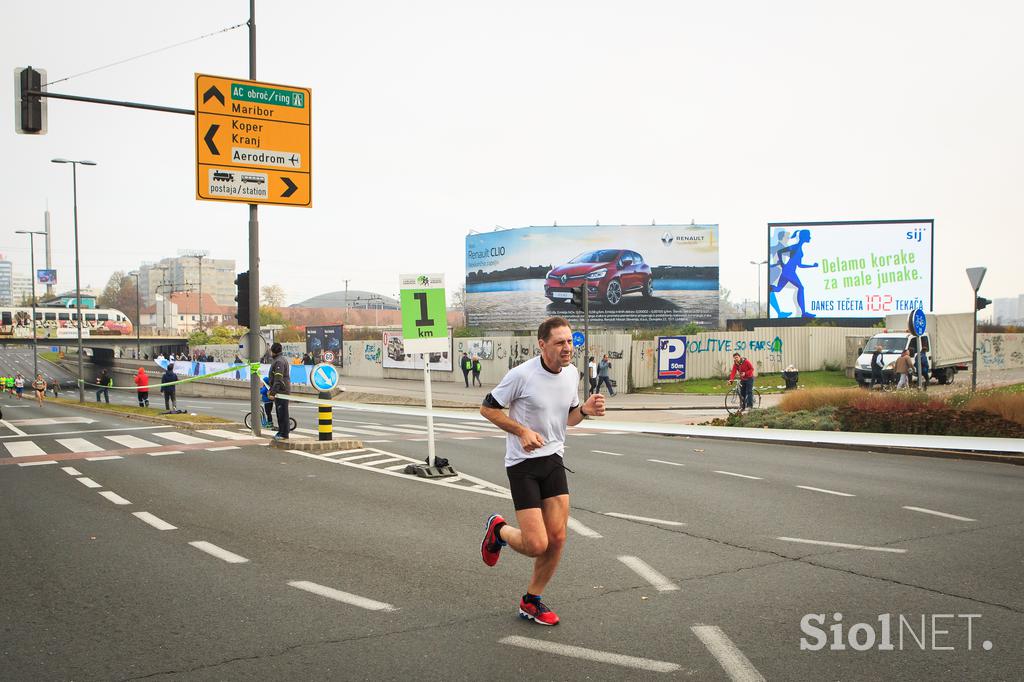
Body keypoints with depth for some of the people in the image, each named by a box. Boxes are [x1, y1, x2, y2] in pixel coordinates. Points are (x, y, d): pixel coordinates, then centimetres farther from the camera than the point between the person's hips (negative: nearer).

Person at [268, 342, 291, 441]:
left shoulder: (279, 361, -17)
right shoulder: (281, 359, 18)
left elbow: (278, 379, -23)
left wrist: (273, 393, -24)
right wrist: (271, 390, 26)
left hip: (282, 391, -11)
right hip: (281, 391, 11)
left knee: (282, 413, -7)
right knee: (279, 413, 16)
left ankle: (284, 434, -4)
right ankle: (281, 432, 23)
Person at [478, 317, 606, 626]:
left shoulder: (572, 373, 3)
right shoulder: (522, 374, -17)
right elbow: (487, 408, -7)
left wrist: (585, 410, -6)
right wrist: (523, 431, -18)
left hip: (553, 460, 6)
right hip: (522, 463, -6)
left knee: (557, 538, 1)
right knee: (536, 545, -11)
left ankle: (531, 602, 22)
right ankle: (498, 530, 24)